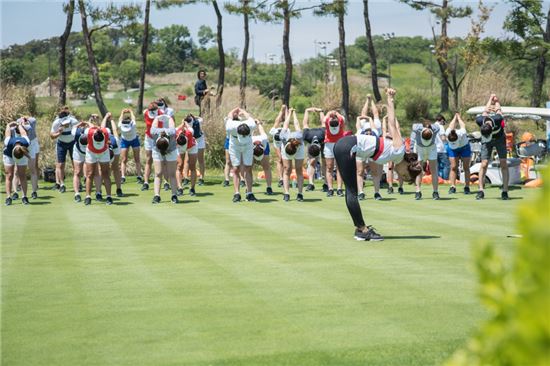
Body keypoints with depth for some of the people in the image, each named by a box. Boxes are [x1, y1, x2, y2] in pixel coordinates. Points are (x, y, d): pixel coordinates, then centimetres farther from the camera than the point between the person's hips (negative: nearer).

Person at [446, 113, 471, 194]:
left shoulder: (462, 134, -39)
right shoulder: (447, 134, -32)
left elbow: (463, 126, -16)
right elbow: (451, 126, -10)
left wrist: (459, 118, 5)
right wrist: (455, 117, 10)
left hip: (464, 148, -2)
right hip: (453, 150, 2)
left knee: (466, 167, -3)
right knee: (453, 167, -8)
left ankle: (467, 187, -3)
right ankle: (453, 187, -9)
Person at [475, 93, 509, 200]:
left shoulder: (498, 119, -38)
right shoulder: (480, 120, -31)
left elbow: (498, 109, -13)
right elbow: (485, 111, -7)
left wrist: (496, 101, 11)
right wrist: (491, 98, 11)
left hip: (500, 139, -1)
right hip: (486, 142, 1)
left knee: (504, 164, -10)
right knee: (484, 164, -11)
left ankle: (505, 192, -10)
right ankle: (481, 191, -8)